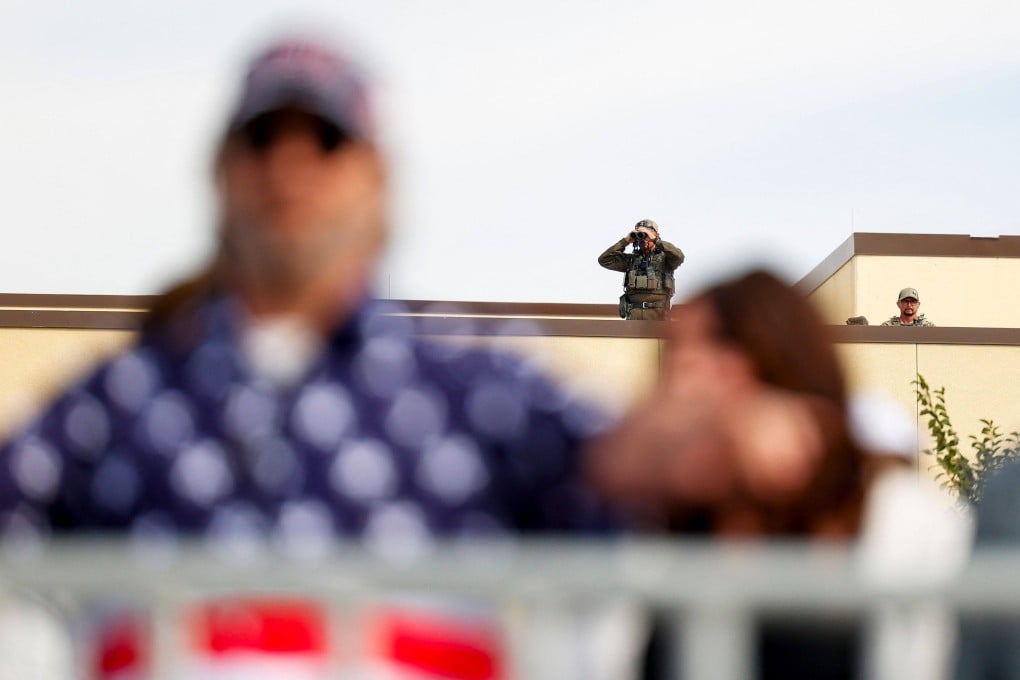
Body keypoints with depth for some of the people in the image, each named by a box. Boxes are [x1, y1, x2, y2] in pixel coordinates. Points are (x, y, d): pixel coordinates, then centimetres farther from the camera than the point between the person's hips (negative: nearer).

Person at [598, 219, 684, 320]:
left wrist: (655, 240, -14)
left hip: (658, 313, -3)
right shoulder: (631, 259, 17)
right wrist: (625, 241, 1)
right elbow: (604, 260, 8)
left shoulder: (664, 257, 6)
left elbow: (678, 256, -18)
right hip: (635, 314, 3)